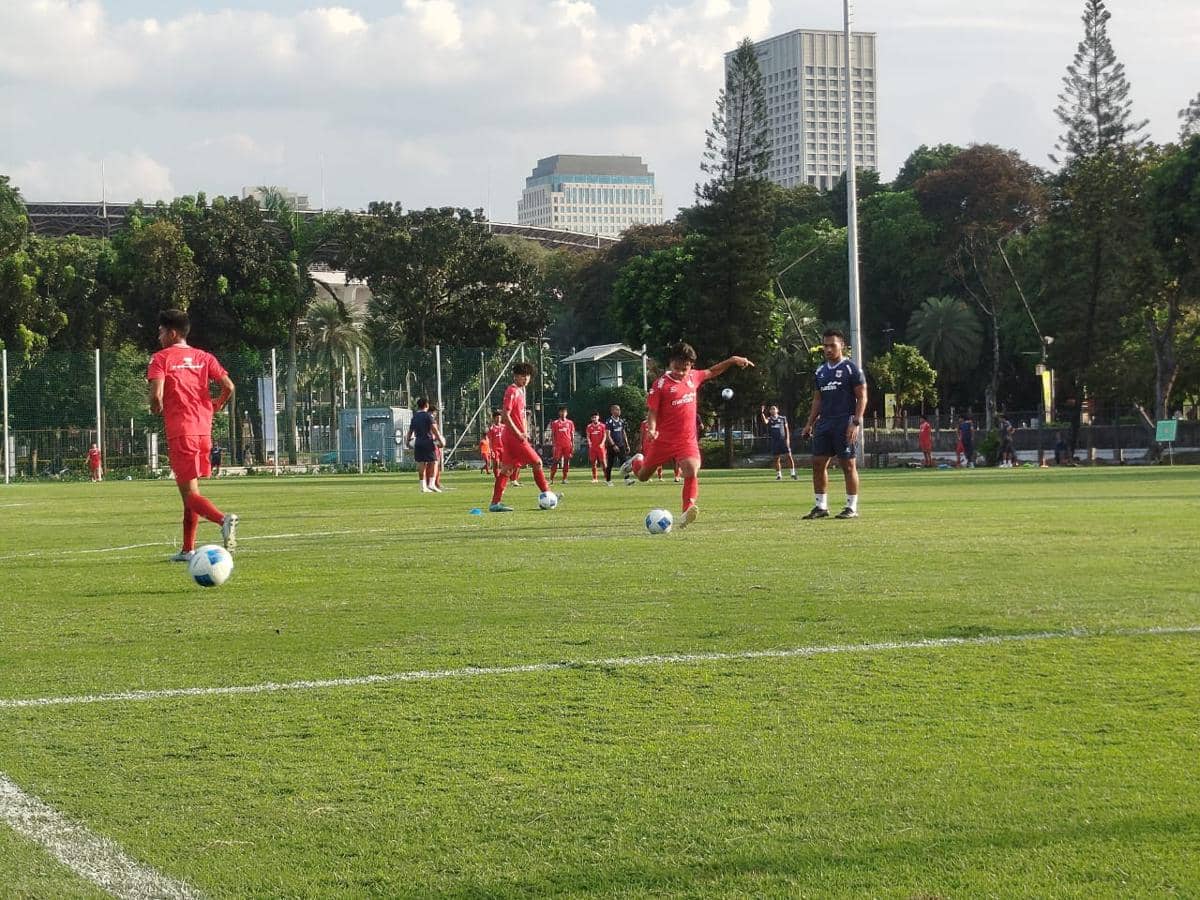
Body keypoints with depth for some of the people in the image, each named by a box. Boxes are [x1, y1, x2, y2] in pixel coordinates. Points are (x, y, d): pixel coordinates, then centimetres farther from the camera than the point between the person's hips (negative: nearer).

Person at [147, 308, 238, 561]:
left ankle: (223, 519, -34)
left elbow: (157, 395, -17)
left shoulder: (161, 358, -4)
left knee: (189, 493, -7)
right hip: (204, 430, 6)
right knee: (190, 490, 16)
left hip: (180, 432, -6)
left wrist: (156, 408, 5)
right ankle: (188, 549, 17)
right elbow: (229, 386, 2)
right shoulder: (203, 357, 11)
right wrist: (216, 406, 19)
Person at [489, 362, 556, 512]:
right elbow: (505, 415, -19)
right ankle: (546, 495, 5)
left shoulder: (520, 391, 17)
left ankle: (495, 503, 4)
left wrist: (524, 432, 13)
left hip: (511, 437, 9)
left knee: (507, 469, 6)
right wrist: (519, 434, -19)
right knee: (537, 463, -3)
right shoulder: (512, 391, -13)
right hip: (515, 437, -9)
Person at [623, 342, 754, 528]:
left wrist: (732, 360, 15)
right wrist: (652, 429, -30)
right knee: (643, 476, 15)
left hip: (687, 439, 3)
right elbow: (652, 410, -13)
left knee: (692, 471, -23)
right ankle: (636, 463, 52)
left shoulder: (693, 377, 3)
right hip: (663, 439, -2)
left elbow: (712, 372, 22)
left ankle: (688, 510, -26)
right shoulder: (661, 384, -14)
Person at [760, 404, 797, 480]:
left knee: (789, 456, -7)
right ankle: (779, 475, 10)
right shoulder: (769, 419, 8)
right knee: (777, 458, 2)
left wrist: (787, 439, -2)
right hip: (774, 441, 1)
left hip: (783, 440, -1)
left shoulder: (783, 418, 8)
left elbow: (786, 429, 8)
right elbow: (765, 422, -16)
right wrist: (762, 413, -30)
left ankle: (793, 473, -2)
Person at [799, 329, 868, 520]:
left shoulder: (851, 368, -4)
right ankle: (821, 506, 9)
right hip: (824, 423, 7)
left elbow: (862, 397, -7)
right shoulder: (820, 371, 15)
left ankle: (852, 508, 3)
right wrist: (810, 423, 13)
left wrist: (856, 422, -16)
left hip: (845, 423, -7)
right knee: (818, 463, 2)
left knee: (848, 464, -3)